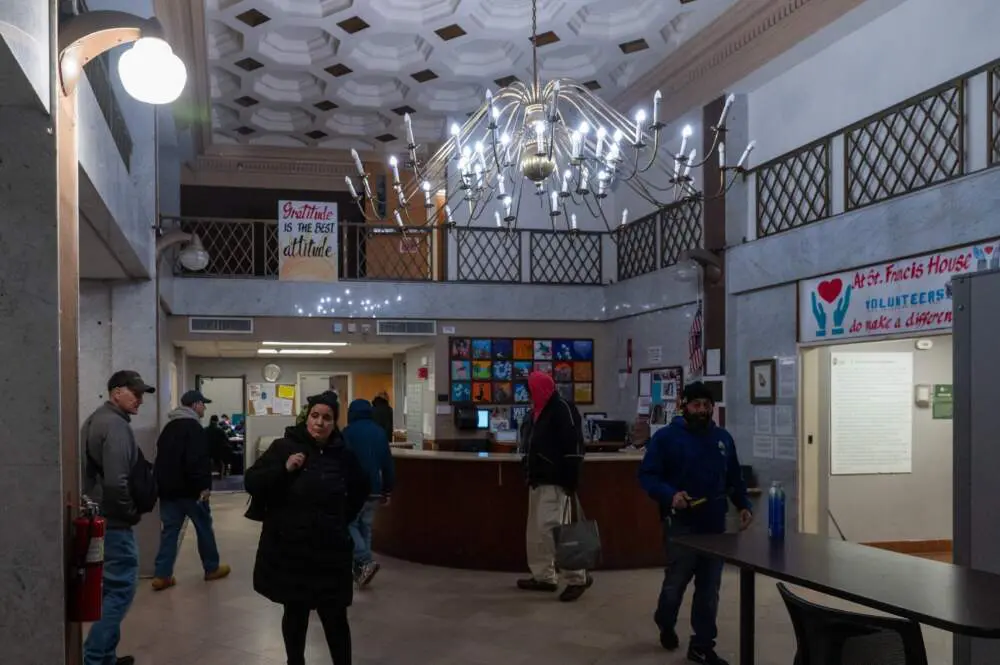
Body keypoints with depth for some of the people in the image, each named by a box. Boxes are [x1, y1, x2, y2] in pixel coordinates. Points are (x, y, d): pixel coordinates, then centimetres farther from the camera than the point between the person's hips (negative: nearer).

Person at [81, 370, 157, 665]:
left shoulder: (97, 419, 15)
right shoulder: (116, 425, -18)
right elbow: (116, 481, -27)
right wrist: (131, 513, -12)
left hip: (98, 517, 10)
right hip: (112, 520, -10)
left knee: (112, 587, 16)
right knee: (121, 588, -5)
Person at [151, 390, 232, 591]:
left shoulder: (168, 427, 16)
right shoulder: (193, 428, -14)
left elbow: (162, 459, 20)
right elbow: (197, 461, -23)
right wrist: (203, 485, -19)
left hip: (168, 488, 8)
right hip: (189, 489, -8)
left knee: (169, 530, 8)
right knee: (204, 527, 7)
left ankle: (162, 575, 3)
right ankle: (212, 568, 18)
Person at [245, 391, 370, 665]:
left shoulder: (343, 454, 3)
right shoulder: (284, 447, -5)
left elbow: (360, 489, 21)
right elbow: (251, 483, -8)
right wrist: (284, 469, -20)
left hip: (330, 550, 1)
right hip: (288, 548, -1)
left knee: (335, 617, 0)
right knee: (295, 613, 11)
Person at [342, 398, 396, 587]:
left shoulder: (348, 432, -8)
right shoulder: (380, 432, 9)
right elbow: (387, 464, 12)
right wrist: (387, 490, 19)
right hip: (374, 489, 5)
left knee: (350, 525, 3)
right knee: (366, 527, 14)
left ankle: (366, 561, -16)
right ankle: (360, 569, 15)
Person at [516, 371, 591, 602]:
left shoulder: (563, 409, -14)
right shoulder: (536, 413, 16)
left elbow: (574, 446, -20)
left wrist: (571, 481, -23)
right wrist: (529, 474, 21)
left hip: (555, 482, -10)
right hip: (537, 481, 10)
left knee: (550, 529, -15)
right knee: (535, 531, 12)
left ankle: (578, 577, -5)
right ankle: (544, 576, 22)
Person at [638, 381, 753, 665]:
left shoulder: (723, 438, 10)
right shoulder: (666, 437, -6)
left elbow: (734, 478, 18)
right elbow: (647, 476, -8)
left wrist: (743, 505, 4)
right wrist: (670, 495, -24)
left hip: (715, 525, 4)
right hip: (680, 524, -4)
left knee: (709, 587, 6)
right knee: (676, 581, 4)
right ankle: (665, 625, 33)